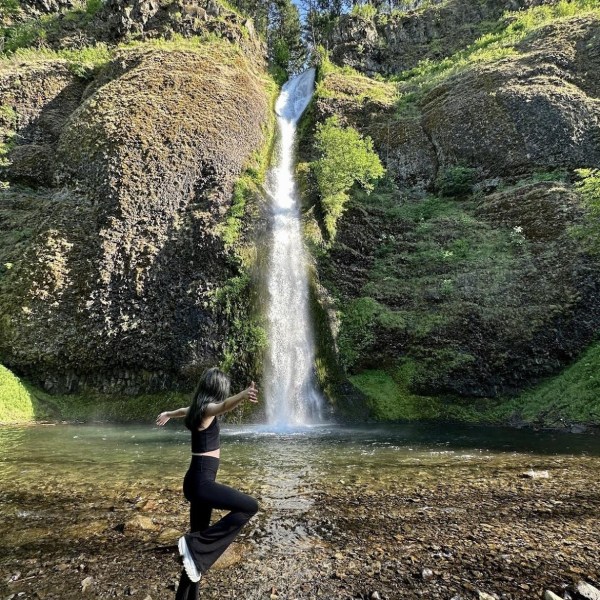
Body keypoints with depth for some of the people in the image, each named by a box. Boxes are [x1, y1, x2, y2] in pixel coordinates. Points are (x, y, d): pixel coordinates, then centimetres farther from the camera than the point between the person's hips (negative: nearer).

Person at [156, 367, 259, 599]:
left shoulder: (197, 409, 11)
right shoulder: (207, 408, -15)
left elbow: (185, 410, 37)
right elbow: (224, 406, -41)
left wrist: (168, 413, 59)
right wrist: (242, 396, -62)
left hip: (198, 481, 9)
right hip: (201, 482, -9)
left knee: (197, 547, 16)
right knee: (250, 506, -13)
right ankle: (195, 546, -10)